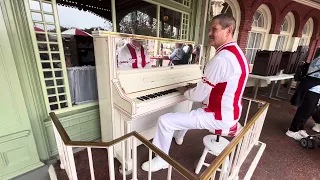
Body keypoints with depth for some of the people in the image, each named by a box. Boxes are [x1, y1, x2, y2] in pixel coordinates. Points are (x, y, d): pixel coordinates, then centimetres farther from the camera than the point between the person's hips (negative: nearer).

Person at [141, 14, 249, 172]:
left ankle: (161, 160, 14)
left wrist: (184, 91, -2)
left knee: (164, 121, -9)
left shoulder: (221, 59, -27)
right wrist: (196, 87, 9)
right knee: (189, 111, 32)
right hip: (231, 113, 10)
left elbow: (198, 96, -23)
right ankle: (178, 136, 55)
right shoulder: (237, 53, 7)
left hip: (219, 118, -10)